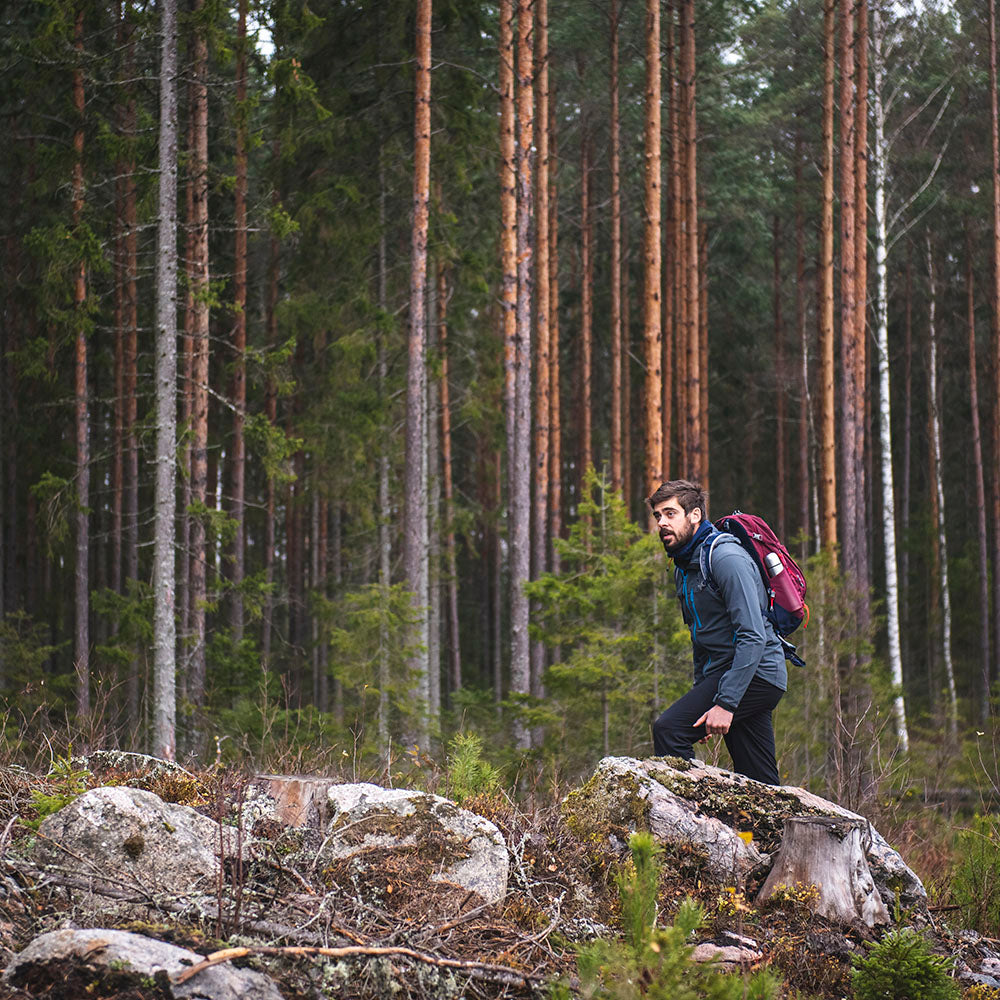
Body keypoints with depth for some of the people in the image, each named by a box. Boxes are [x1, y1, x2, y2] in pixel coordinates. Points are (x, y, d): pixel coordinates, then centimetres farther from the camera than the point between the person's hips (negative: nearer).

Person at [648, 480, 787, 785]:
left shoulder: (726, 558, -15)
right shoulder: (684, 567, 16)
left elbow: (753, 637, -22)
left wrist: (726, 703, -26)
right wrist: (699, 694, 20)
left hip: (756, 676, -10)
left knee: (668, 729, -23)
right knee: (762, 786, 8)